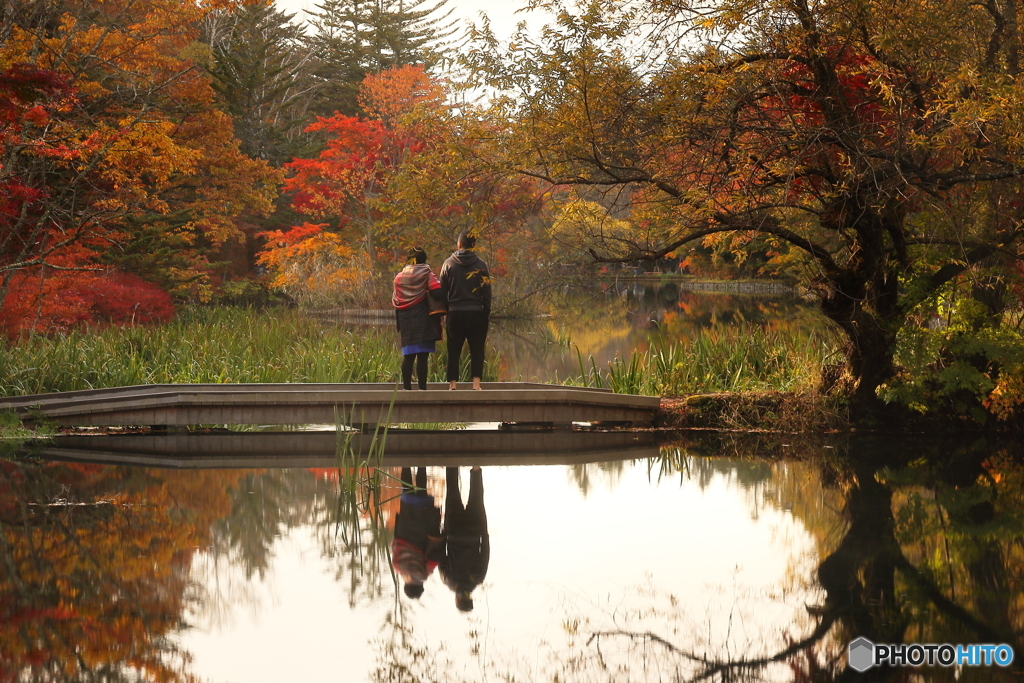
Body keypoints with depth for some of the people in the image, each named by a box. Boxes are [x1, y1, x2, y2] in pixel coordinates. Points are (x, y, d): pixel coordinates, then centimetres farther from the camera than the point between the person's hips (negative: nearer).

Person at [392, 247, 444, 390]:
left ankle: (406, 387, 4)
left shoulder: (399, 276, 13)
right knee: (422, 355, -6)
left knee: (407, 356, 7)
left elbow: (395, 301, 15)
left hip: (405, 319, 5)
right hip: (422, 318, -4)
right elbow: (437, 293, -12)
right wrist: (444, 306, 2)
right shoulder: (426, 272, -1)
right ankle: (422, 387, -9)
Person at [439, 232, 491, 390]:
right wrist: (487, 314, 6)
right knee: (476, 349, 3)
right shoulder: (480, 265, -1)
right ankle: (476, 382, -8)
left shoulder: (449, 264, 2)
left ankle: (452, 384, 1)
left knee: (454, 350, 6)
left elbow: (443, 291, 3)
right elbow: (486, 292, 0)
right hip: (476, 313, -1)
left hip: (455, 313, 1)